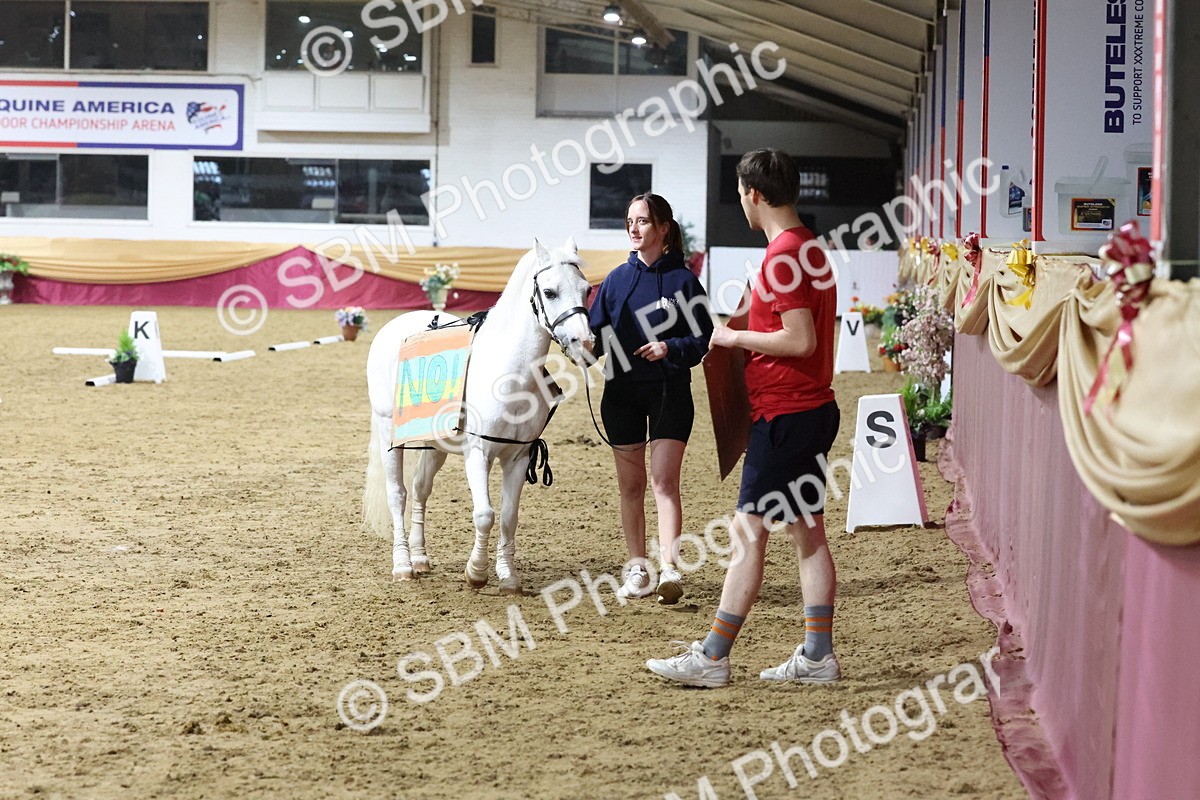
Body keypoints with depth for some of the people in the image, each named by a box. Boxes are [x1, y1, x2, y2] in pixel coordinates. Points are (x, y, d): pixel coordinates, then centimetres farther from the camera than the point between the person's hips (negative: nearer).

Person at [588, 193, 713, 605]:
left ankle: (668, 567, -22)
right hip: (622, 390, 4)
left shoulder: (683, 279, -3)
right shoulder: (617, 280, 7)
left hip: (669, 389, -4)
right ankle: (637, 569, 17)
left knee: (664, 480, -14)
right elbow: (598, 335, 6)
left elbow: (700, 339, -3)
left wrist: (670, 349, -22)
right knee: (631, 484, 9)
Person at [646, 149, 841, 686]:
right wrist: (753, 324, 16)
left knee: (747, 532, -7)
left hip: (785, 414, -10)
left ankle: (713, 657, -5)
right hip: (814, 406, 10)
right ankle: (817, 656, 11)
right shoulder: (809, 248, 14)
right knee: (807, 532, 10)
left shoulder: (783, 255, -16)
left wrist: (735, 338, -11)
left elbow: (801, 340, -22)